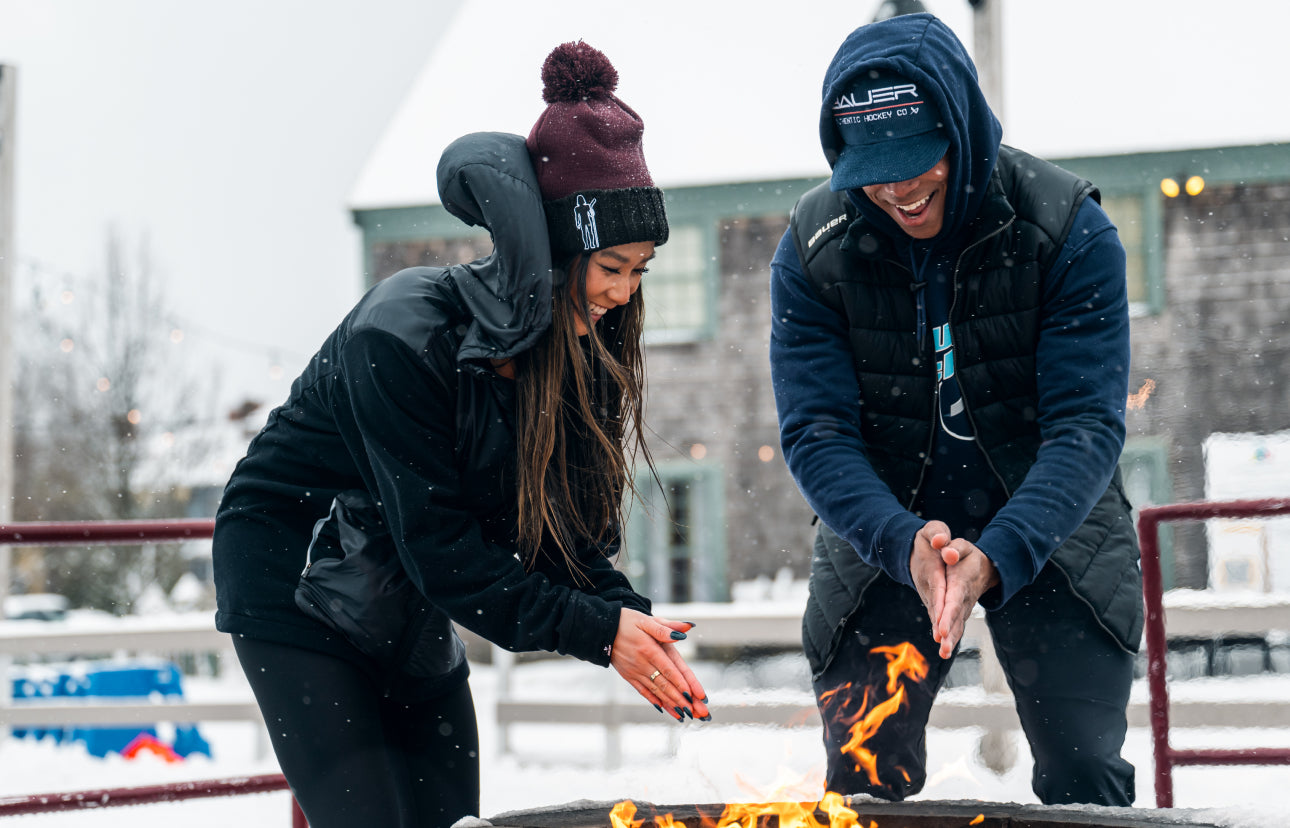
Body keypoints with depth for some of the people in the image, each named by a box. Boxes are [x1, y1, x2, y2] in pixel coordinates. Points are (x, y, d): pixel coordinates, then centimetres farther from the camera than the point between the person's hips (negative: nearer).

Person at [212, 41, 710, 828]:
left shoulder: (575, 348, -8)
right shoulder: (400, 336, -29)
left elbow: (567, 528, -6)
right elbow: (436, 541, -28)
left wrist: (634, 622, -25)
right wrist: (596, 631, -31)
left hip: (408, 599, 7)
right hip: (293, 577, -7)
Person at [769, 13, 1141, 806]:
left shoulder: (1069, 228, -18)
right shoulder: (813, 249, -12)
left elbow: (1088, 426, -22)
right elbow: (814, 434, -16)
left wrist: (998, 556, -37)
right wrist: (903, 543, -34)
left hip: (1044, 533, -1)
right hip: (885, 545, 1)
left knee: (1086, 780, -7)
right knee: (862, 785, 1)